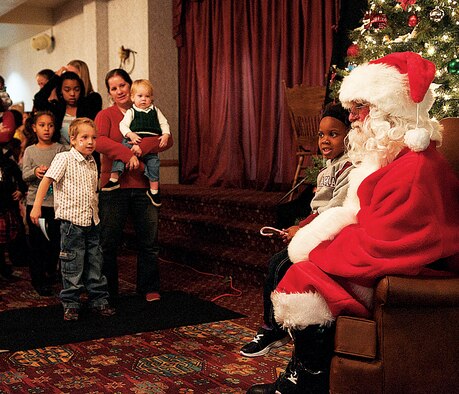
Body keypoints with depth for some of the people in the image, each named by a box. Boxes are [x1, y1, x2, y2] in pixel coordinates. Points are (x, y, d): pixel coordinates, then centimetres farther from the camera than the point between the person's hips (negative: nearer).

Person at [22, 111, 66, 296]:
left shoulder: (60, 149, 4)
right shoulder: (30, 150, 7)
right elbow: (24, 175, -1)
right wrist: (35, 172, -21)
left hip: (56, 201, 0)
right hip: (35, 202, 0)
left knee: (55, 241, 4)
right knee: (37, 242, 2)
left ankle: (51, 273, 26)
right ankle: (38, 280, 11)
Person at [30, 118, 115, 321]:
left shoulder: (92, 162, 12)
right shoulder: (64, 159, -9)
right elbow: (47, 180, -15)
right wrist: (36, 206, -22)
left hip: (92, 221, 6)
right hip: (72, 220, -6)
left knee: (95, 264, 11)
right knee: (73, 266, 1)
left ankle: (99, 300, 21)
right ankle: (71, 304, 12)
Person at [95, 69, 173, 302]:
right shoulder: (106, 115, 3)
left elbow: (167, 139, -4)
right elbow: (99, 141, -17)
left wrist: (141, 147, -19)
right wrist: (127, 154, -28)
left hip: (143, 185, 3)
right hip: (114, 186, -3)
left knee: (149, 240, 9)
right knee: (109, 241, 3)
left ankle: (149, 288, 23)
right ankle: (107, 291, 16)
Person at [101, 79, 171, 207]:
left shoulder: (155, 111, 19)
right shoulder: (131, 112, 10)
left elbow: (164, 124, 16)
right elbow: (123, 125, -1)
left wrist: (165, 135, -3)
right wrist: (131, 134, -19)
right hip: (133, 140, -1)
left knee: (153, 161, -13)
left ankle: (154, 190, -6)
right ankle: (114, 179, -17)